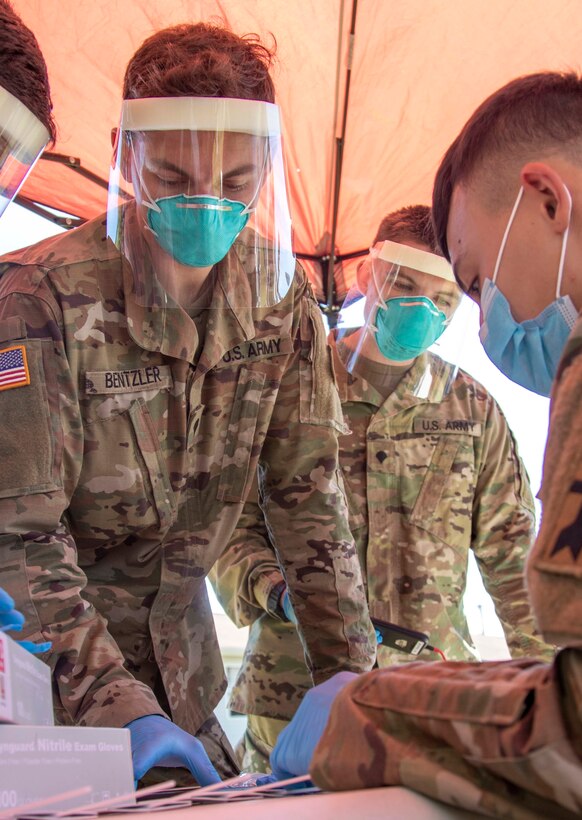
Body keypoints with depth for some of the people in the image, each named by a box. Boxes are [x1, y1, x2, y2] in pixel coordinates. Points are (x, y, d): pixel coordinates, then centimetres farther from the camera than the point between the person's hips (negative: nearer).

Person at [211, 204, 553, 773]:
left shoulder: (471, 405, 8)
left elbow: (509, 550, 11)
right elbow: (229, 526, 2)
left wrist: (545, 675, 5)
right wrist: (277, 590, -17)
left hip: (433, 694, 2)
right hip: (294, 692, -1)